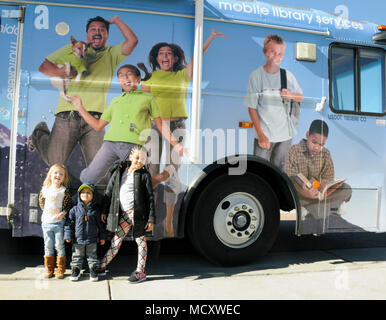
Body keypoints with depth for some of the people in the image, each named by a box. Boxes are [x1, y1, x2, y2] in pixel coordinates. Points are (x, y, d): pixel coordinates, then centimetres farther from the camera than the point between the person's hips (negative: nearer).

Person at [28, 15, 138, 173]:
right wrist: (64, 72, -5)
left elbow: (132, 40, 2)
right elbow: (44, 67, 13)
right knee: (55, 163, 5)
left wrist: (116, 20, 13)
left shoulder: (112, 54, 17)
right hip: (67, 115, 0)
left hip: (94, 118, 1)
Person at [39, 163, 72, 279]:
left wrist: (64, 212, -17)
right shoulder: (45, 189, 3)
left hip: (59, 222, -3)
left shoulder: (64, 191, -6)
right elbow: (41, 201, 18)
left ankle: (60, 269, 15)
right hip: (46, 221, 3)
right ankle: (49, 269, 24)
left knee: (59, 246, 2)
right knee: (48, 246, 11)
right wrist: (45, 210, 9)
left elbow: (69, 204, -3)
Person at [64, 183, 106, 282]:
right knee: (77, 257, 11)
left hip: (92, 240, 0)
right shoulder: (75, 209, -2)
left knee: (92, 256, 9)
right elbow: (69, 223, 2)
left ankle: (94, 271, 22)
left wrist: (102, 237, 6)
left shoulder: (96, 210, -1)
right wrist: (68, 235, -4)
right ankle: (75, 270, 26)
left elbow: (100, 224, 5)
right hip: (78, 240, 0)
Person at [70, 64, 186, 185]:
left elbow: (160, 124, 14)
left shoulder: (148, 98, 18)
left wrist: (176, 144, 4)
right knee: (88, 179, -5)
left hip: (133, 145, -3)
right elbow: (98, 125, 27)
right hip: (110, 142, 3)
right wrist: (80, 108, 24)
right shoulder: (115, 101, 27)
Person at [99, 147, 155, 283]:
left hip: (138, 212, -3)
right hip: (124, 214, 4)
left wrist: (151, 219, -8)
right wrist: (104, 211, 13)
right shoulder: (119, 171, 10)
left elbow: (150, 197, -3)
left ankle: (140, 271, 17)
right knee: (116, 241, 10)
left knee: (140, 241, 6)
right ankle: (102, 267, 23)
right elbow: (109, 191, 14)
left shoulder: (144, 175, -1)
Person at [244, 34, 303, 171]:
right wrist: (260, 134, -14)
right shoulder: (256, 75, -8)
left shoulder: (288, 75, 2)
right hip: (264, 135, -3)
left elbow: (301, 97, 14)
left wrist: (290, 95, -11)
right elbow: (251, 108, -8)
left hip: (285, 134, 3)